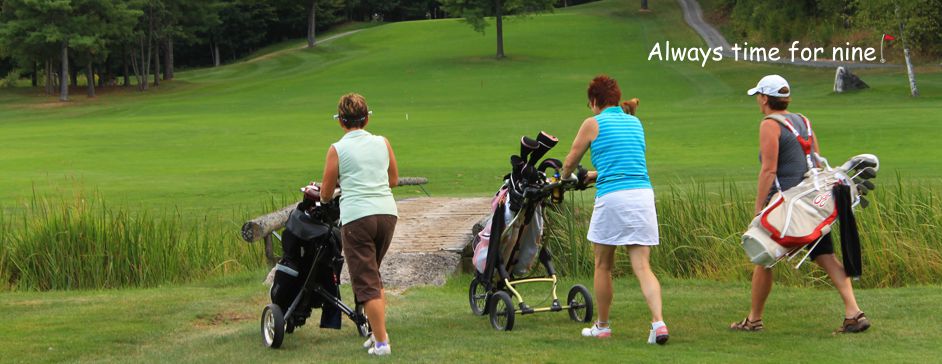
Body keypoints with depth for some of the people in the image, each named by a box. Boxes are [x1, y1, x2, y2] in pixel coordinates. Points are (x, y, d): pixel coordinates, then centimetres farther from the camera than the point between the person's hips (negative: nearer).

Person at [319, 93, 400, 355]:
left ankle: (381, 341, -1)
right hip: (387, 213, 5)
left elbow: (326, 194, 4)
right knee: (374, 274, 22)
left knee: (366, 281, 2)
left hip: (356, 217, -5)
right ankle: (379, 332, 18)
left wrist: (324, 196, 26)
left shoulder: (338, 150, -2)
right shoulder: (382, 143, 9)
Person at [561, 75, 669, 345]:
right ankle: (658, 321, -19)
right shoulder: (635, 123, 18)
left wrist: (567, 178, 33)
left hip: (612, 197, -4)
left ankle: (602, 326, 23)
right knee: (642, 267, 0)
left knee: (603, 266, 13)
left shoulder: (593, 123, 2)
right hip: (643, 194, 4)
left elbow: (570, 163, 11)